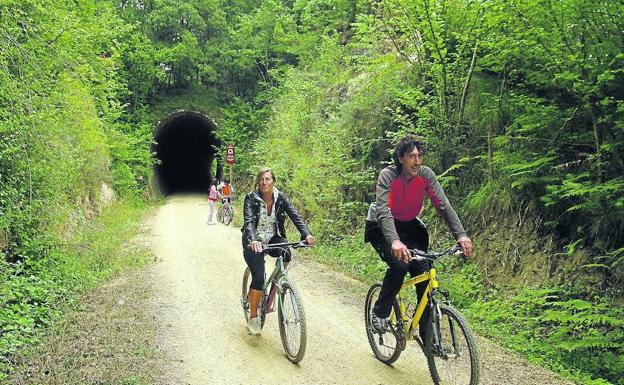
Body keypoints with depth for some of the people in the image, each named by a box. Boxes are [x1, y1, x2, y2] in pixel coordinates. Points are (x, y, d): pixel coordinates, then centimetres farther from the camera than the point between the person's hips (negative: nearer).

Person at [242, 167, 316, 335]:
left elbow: (295, 216, -17)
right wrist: (252, 240, -48)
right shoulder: (251, 199, -14)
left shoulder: (281, 198, -5)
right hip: (254, 243, -3)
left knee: (285, 254, -30)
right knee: (258, 278, -18)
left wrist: (307, 234, -35)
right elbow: (248, 221, -28)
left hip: (273, 239, 3)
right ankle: (253, 318, 3)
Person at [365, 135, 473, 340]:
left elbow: (443, 206, -21)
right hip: (382, 227, -4)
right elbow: (383, 211, -39)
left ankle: (428, 335, 5)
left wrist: (461, 235, -36)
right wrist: (395, 241, -56)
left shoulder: (426, 174, -16)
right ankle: (379, 313, -5)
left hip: (409, 226, 4)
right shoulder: (387, 175, -26)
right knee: (399, 264, -29)